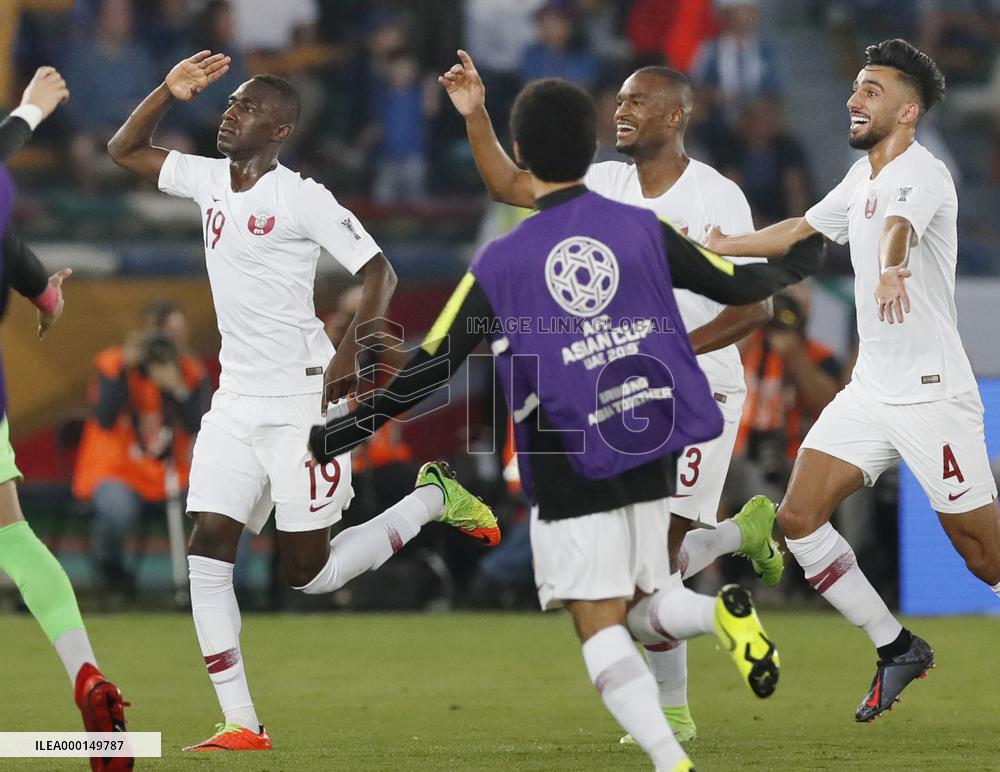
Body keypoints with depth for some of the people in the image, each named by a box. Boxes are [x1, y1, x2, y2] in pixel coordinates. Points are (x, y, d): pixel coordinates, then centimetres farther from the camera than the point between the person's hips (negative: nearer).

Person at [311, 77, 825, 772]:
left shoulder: (499, 264, -5)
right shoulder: (643, 229, 1)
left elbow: (432, 365, -5)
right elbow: (739, 286, 12)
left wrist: (356, 427, 6)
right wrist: (797, 266, 32)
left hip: (569, 473, -4)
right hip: (652, 460, 4)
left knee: (601, 629, -2)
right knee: (643, 615, 18)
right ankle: (725, 611, -14)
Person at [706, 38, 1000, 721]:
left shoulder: (921, 173, -16)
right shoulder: (863, 177, 12)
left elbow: (899, 226, -40)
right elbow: (801, 229, 30)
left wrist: (891, 269, -61)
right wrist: (720, 246, 37)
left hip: (933, 395, -8)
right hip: (870, 389, 8)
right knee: (798, 517, -2)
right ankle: (897, 650, 9)